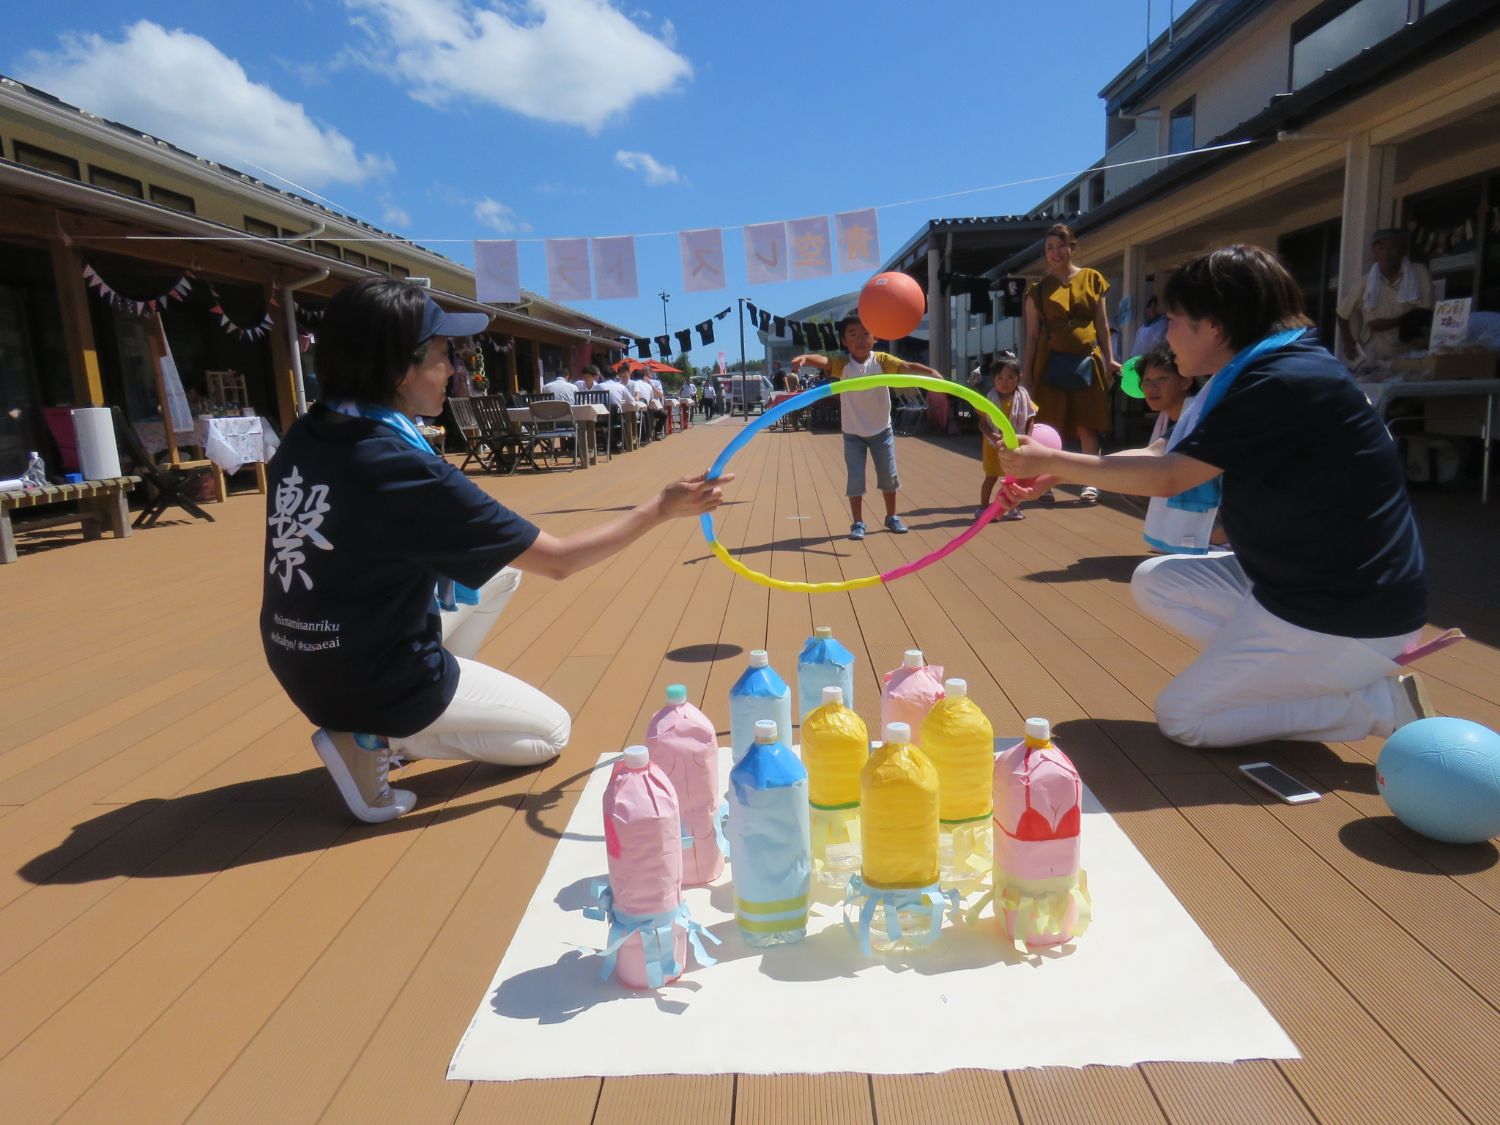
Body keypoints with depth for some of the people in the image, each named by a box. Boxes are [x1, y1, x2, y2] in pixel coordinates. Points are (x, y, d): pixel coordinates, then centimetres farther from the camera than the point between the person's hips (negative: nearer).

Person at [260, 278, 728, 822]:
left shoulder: (302, 437, -5)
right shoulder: (406, 470, -28)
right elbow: (558, 559, -21)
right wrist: (663, 507, -13)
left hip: (305, 663, 8)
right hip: (373, 682, -8)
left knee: (502, 568, 19)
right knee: (551, 731, 12)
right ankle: (375, 737, -2)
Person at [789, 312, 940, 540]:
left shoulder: (882, 360, -13)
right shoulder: (842, 364, -15)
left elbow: (908, 367, -26)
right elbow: (822, 360, -34)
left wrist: (932, 373, -44)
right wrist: (804, 358, -56)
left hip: (881, 430, 1)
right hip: (853, 433, -1)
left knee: (889, 476, 12)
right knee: (855, 479, -1)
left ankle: (891, 517, 31)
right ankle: (858, 523, 13)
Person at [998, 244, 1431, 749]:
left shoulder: (1287, 383, -23)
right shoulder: (1262, 373, 8)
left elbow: (1168, 478, -21)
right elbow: (1167, 457, 9)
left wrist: (1053, 460, -14)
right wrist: (1053, 473, 4)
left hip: (1349, 615, -10)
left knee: (1182, 718, -3)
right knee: (1155, 580, 11)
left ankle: (1383, 704, -1)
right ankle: (1288, 675, 6)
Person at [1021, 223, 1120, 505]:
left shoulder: (1092, 279, 8)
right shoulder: (1039, 289, 5)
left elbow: (1102, 324, 10)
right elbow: (1032, 334, 5)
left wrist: (1109, 359, 4)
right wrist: (1026, 371, 0)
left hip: (1087, 362, 1)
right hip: (1052, 362, -1)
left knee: (1087, 426, 2)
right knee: (1050, 426, -2)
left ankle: (1091, 483, 8)